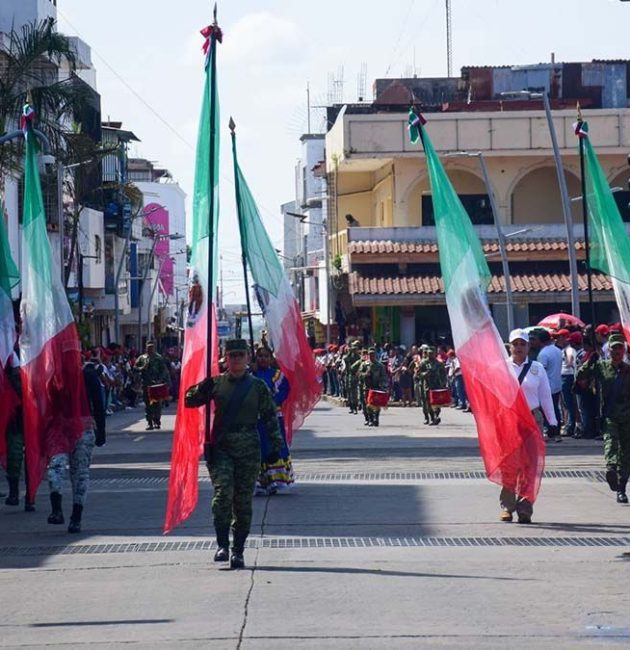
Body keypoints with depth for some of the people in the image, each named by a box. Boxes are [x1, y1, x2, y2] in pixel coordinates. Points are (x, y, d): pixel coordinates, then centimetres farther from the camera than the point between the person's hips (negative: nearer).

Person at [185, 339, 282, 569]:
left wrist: (275, 446, 2)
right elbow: (189, 401, 8)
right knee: (223, 493, -18)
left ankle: (238, 550, 11)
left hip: (249, 449, 0)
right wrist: (202, 389, -13)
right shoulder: (216, 383, 7)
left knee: (243, 501, 3)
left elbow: (270, 417, 8)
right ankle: (222, 545, -14)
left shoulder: (258, 386, 7)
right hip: (220, 447, 0)